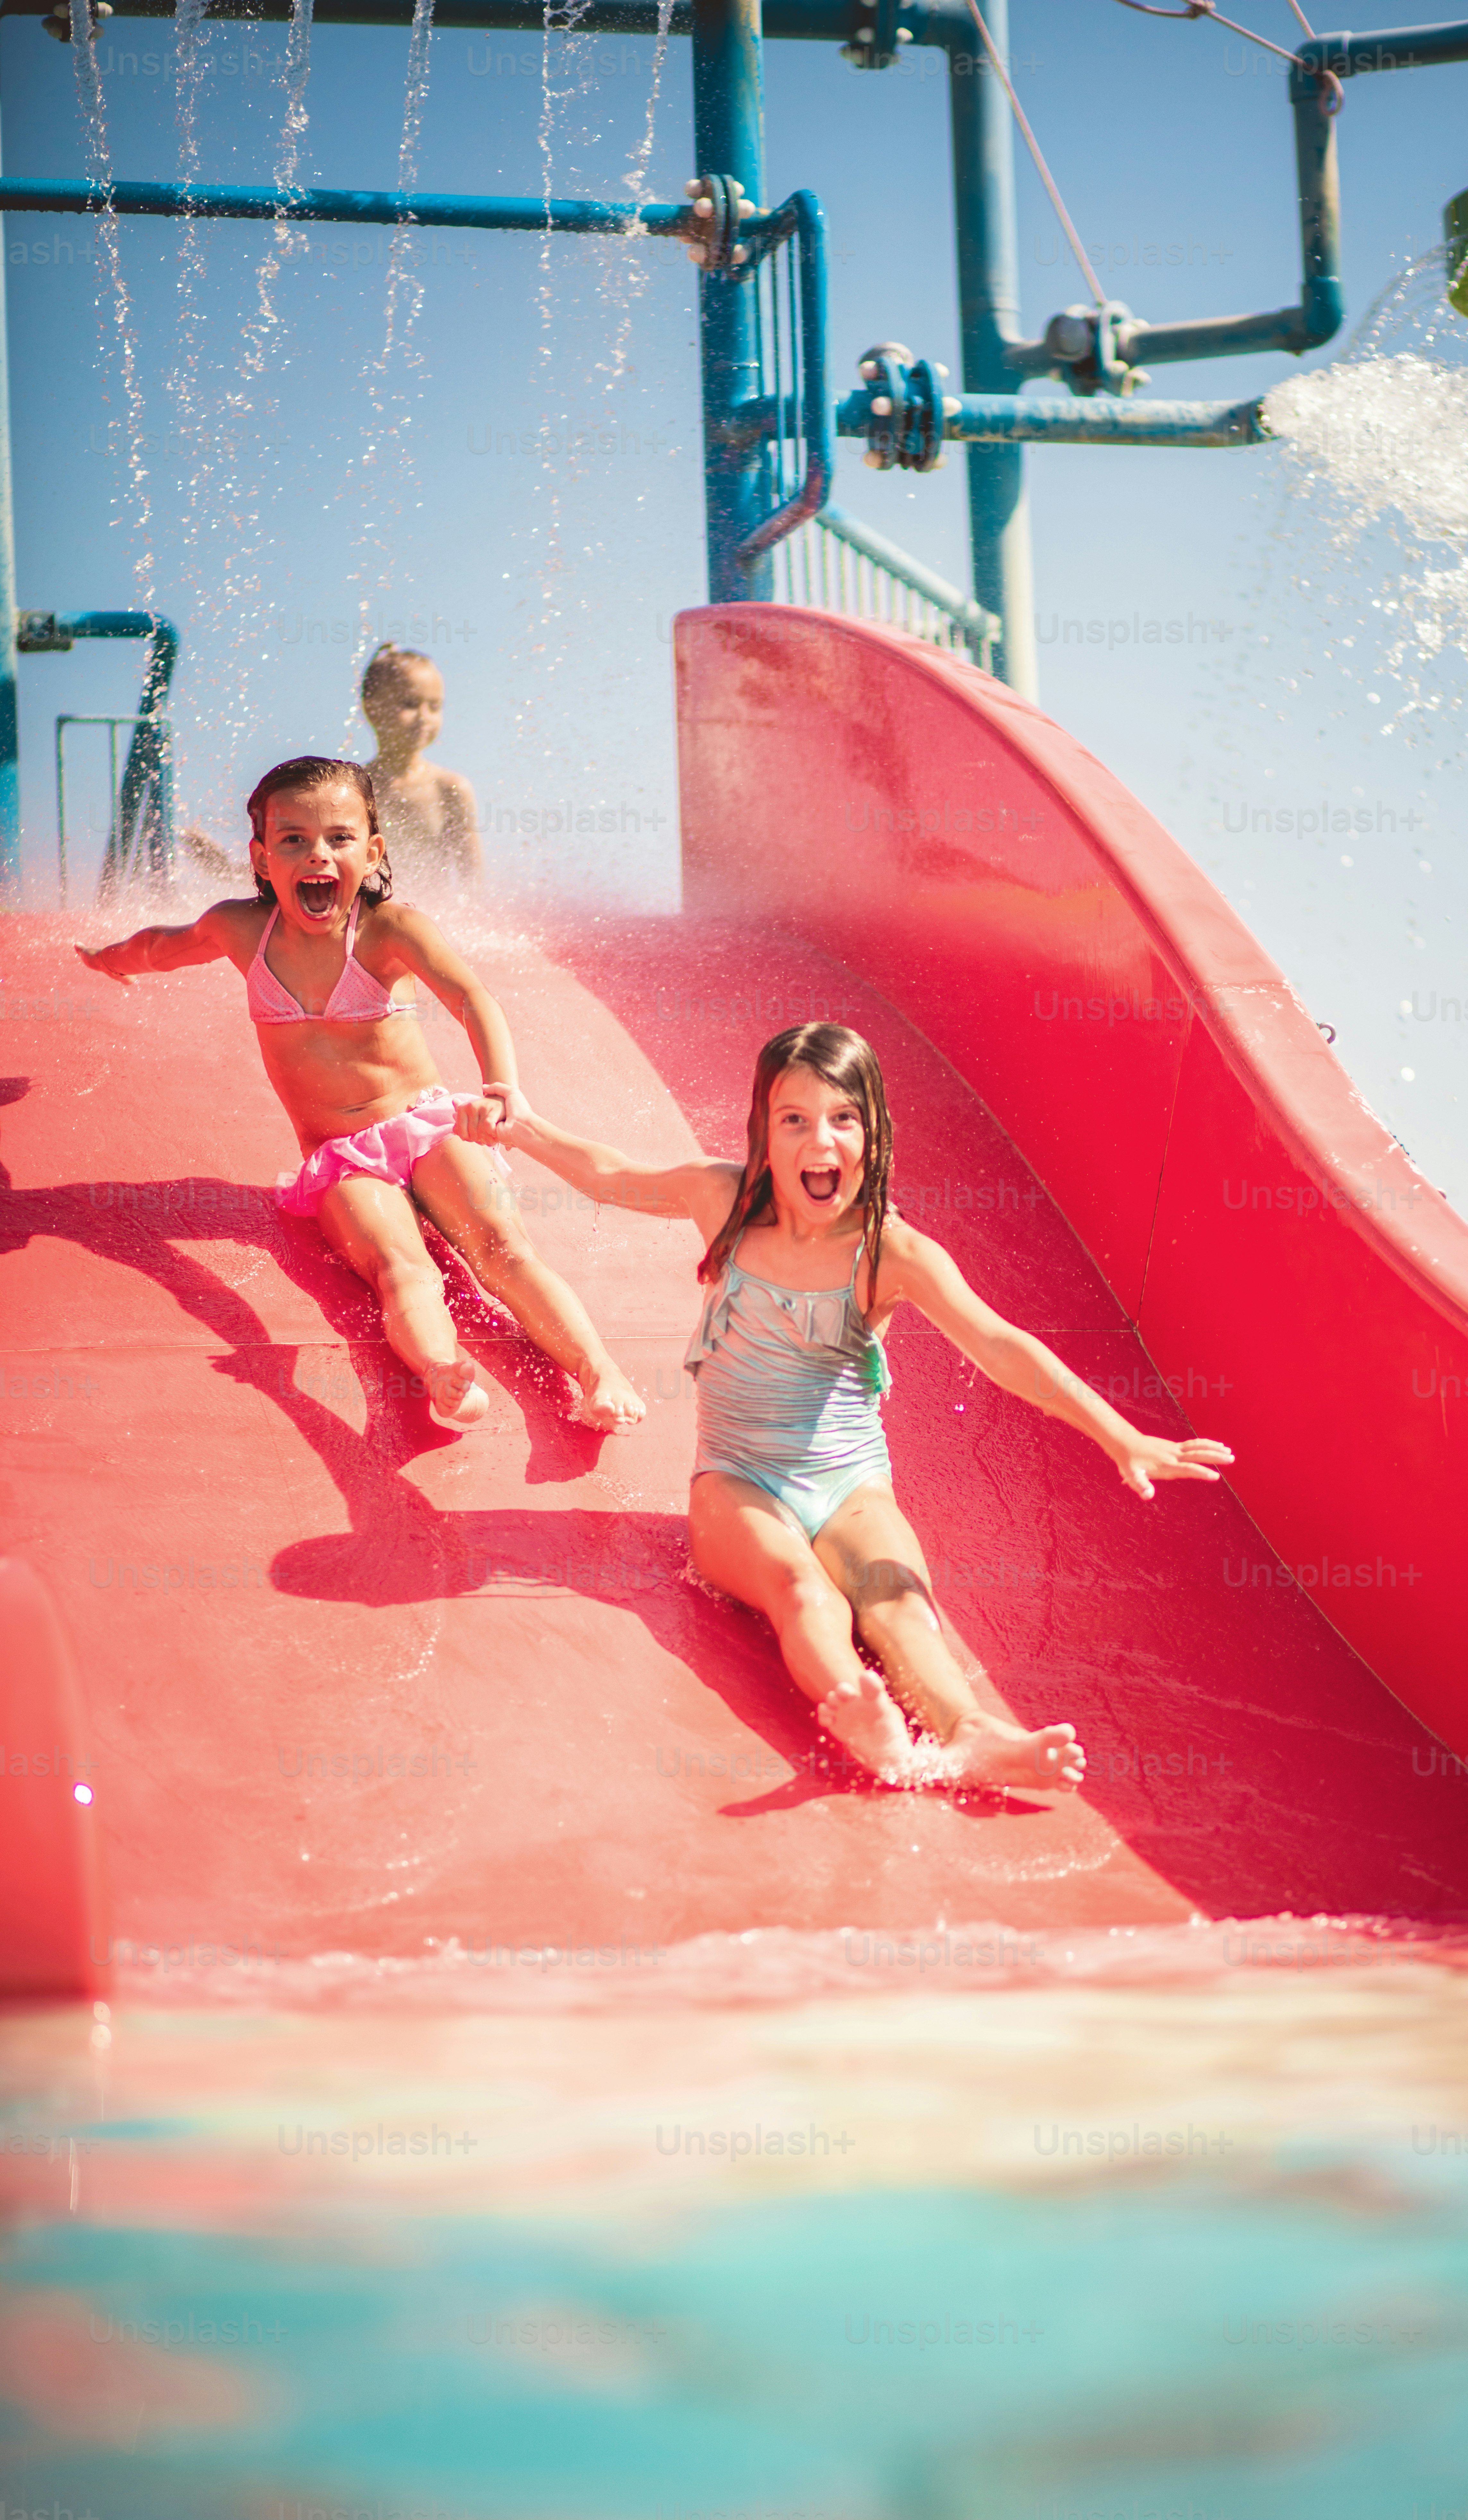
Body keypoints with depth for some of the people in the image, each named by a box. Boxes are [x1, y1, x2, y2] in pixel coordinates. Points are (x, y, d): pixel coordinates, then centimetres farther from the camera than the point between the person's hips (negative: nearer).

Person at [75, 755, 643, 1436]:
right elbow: (162, 946, 24)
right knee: (399, 1266, -30)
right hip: (341, 1163, 0)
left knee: (503, 1243, -26)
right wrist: (108, 959, 45)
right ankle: (444, 1375, -59)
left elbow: (471, 998, -31)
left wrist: (503, 1089, -51)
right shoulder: (242, 930, -1)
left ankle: (599, 1374, -41)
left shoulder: (389, 928, -13)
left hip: (427, 1126, 0)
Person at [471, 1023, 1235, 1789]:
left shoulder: (892, 1253, -11)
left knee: (896, 1595, -32)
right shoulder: (726, 1200, -2)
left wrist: (1121, 1438, -31)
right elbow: (615, 1176, 17)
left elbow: (1000, 1348, -21)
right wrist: (526, 1129, 4)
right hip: (740, 1482, 0)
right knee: (803, 1588, -33)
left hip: (851, 1485, 0)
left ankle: (967, 1733, -61)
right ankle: (858, 1715, -65)